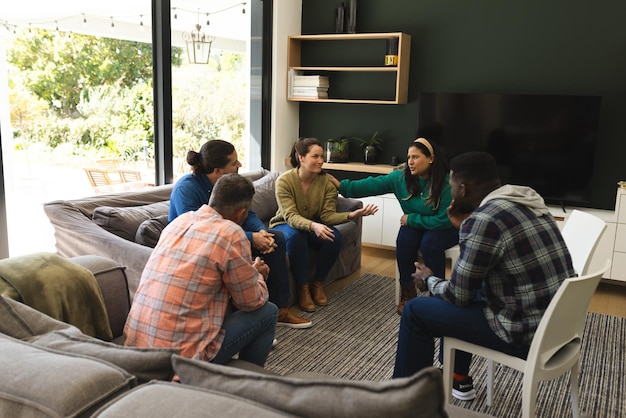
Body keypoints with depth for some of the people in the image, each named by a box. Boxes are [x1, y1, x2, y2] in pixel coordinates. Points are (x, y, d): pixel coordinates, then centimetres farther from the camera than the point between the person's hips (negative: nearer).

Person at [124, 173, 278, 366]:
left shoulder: (179, 220, 7)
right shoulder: (231, 234, -13)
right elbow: (252, 302, -4)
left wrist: (250, 271, 23)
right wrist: (257, 274, 17)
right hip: (181, 355, -7)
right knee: (268, 312, 8)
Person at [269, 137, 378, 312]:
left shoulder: (327, 181, -13)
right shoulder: (284, 180, -22)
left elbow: (327, 215, -16)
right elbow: (291, 216, -30)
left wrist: (352, 214, -35)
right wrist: (314, 226, -51)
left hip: (313, 226, 4)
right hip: (285, 225, -3)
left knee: (335, 236, -27)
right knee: (295, 236, -38)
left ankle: (318, 284, -5)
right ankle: (303, 288, -19)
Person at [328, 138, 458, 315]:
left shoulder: (447, 184, -25)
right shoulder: (401, 177, -10)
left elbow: (444, 220, -25)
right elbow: (373, 185, -9)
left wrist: (411, 219, -20)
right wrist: (342, 186, -16)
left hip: (444, 229, -4)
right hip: (414, 226, 4)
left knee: (429, 242, -33)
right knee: (404, 239, -26)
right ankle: (407, 292, -8)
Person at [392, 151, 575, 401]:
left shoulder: (483, 219, -21)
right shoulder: (526, 201, 6)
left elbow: (459, 296, -13)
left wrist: (429, 281, 6)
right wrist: (464, 226, 13)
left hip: (526, 333, -9)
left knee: (415, 311, 2)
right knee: (461, 290, 27)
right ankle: (459, 379, 38)